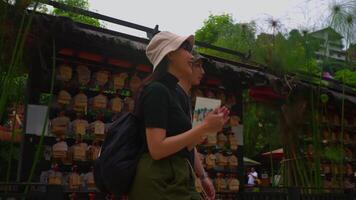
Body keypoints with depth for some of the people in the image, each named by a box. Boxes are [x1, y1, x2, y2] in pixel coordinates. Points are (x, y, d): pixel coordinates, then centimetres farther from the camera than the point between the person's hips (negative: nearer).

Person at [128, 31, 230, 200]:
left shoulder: (170, 91, 15)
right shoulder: (157, 90, -12)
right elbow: (157, 149, -21)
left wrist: (208, 126, 7)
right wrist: (204, 127, -17)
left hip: (175, 180, 9)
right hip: (160, 182, -9)